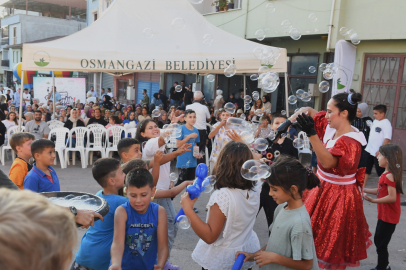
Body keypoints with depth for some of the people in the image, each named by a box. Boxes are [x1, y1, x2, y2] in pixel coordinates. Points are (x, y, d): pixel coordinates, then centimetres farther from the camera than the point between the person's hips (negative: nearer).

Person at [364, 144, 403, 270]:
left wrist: (373, 200, -31)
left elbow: (392, 197, -28)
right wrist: (364, 190, 12)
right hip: (384, 215, 10)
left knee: (381, 245, 0)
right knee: (378, 240, 22)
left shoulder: (389, 176, -23)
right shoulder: (387, 174, 6)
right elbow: (381, 191, 12)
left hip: (388, 217, -10)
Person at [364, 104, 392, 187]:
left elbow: (387, 139, -21)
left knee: (381, 173, 3)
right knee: (365, 170, 12)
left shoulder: (386, 124, -14)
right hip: (369, 150, 8)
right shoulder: (375, 121, 10)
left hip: (378, 153, -8)